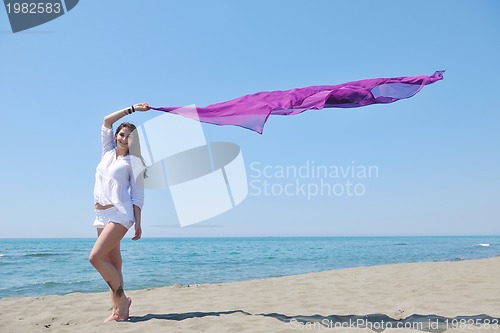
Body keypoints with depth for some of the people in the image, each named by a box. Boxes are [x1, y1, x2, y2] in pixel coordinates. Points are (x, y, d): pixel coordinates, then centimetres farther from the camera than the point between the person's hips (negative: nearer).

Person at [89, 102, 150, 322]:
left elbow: (138, 195, -3)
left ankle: (122, 299, -4)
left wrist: (138, 222, -9)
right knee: (112, 264, 5)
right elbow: (107, 121, 16)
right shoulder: (108, 152, 16)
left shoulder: (133, 161, 1)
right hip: (101, 215, 6)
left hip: (120, 214, -6)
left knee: (95, 257, -18)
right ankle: (118, 310, 8)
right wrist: (132, 109, 15)